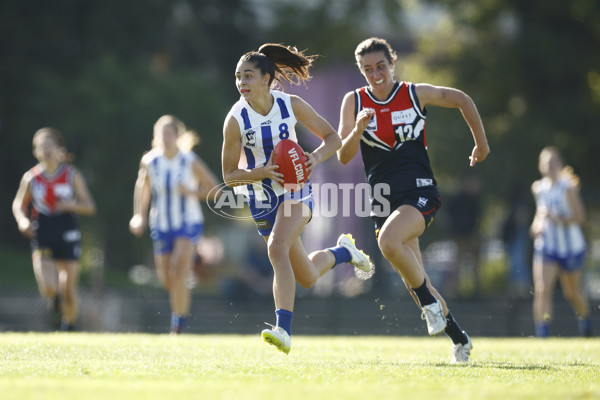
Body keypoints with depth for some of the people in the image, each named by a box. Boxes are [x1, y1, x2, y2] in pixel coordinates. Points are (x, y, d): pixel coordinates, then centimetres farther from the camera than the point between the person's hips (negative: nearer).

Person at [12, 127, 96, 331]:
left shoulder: (72, 175, 0)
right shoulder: (31, 177, 2)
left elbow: (90, 207, 2)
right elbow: (19, 204, 15)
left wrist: (71, 205, -18)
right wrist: (22, 220, -5)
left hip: (68, 236, 0)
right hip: (42, 237, 0)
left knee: (69, 291, 1)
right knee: (48, 288, -17)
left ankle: (69, 324, 26)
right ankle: (55, 300, 20)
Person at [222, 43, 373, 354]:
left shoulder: (291, 105, -12)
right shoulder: (235, 119, -14)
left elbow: (332, 138, -1)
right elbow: (229, 175, -10)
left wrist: (316, 157, -22)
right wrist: (261, 172, -28)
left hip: (295, 190, -2)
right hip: (261, 200, 2)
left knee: (277, 248, -30)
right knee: (307, 278, 9)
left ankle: (284, 329, -33)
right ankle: (343, 251, 42)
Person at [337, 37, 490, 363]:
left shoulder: (416, 94, -1)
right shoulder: (354, 101, 2)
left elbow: (462, 100, 14)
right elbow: (343, 157, -3)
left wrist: (481, 143, 19)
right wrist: (358, 129, -21)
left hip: (418, 191, -4)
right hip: (383, 198, 4)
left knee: (388, 241, -33)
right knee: (413, 281, 6)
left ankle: (429, 301, -13)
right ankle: (458, 337, 22)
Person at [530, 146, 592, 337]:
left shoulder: (568, 188, -15)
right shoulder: (538, 188, 1)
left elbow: (580, 217, -19)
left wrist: (557, 217, -32)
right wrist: (537, 224, 1)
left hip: (571, 247, -3)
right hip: (546, 247, 3)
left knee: (572, 293, 13)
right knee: (542, 289, -16)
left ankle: (585, 320, 43)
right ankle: (542, 333, -18)